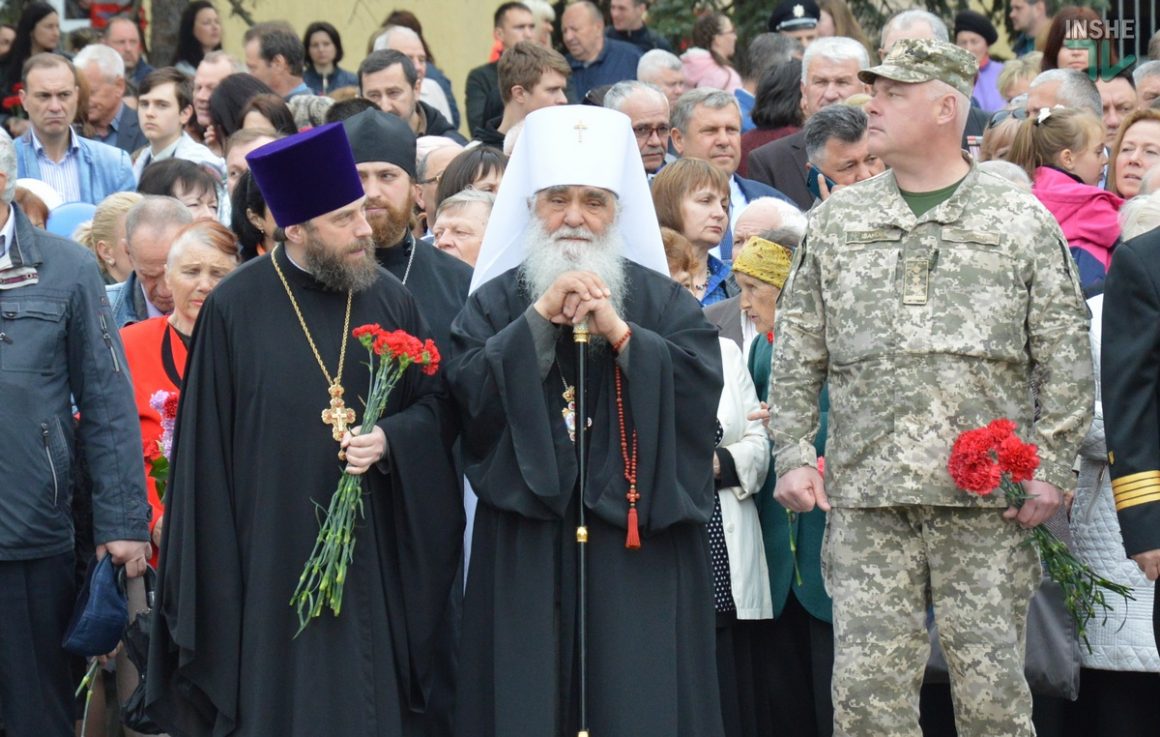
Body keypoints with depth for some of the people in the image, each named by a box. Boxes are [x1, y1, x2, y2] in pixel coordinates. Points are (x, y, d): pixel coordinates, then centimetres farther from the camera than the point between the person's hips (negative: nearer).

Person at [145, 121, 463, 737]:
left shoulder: (388, 300, 4)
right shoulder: (236, 309, -5)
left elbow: (434, 404, 9)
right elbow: (206, 444, -3)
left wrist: (388, 439, -13)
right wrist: (210, 571, -5)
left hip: (373, 558, 3)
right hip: (274, 548, -3)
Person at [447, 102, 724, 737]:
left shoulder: (661, 300, 9)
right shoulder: (496, 300, 9)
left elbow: (702, 384, -6)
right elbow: (470, 391, -7)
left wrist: (619, 333, -13)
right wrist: (540, 317, -13)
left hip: (637, 537, 0)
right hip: (528, 542, 0)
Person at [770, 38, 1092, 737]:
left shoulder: (1023, 221, 5)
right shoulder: (837, 221, 13)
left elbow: (1066, 356, 3)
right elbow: (797, 354, 14)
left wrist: (1052, 468, -4)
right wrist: (793, 455, 4)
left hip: (987, 497, -2)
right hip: (866, 495, 2)